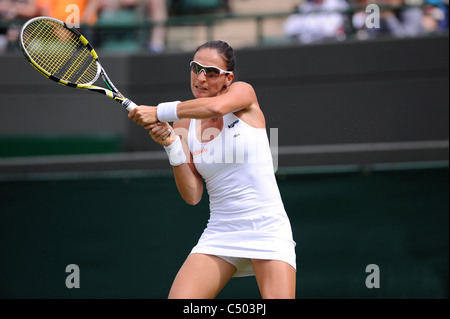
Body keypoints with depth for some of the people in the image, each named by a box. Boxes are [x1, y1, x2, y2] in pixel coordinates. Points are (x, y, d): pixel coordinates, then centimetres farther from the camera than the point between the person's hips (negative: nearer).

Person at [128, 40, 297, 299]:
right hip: (220, 234, 3)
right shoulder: (183, 126, 6)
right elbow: (193, 196, 0)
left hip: (267, 229, -3)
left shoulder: (242, 92, -2)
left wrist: (159, 112, -20)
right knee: (178, 299, -14)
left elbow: (215, 107, -28)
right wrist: (172, 146, -11)